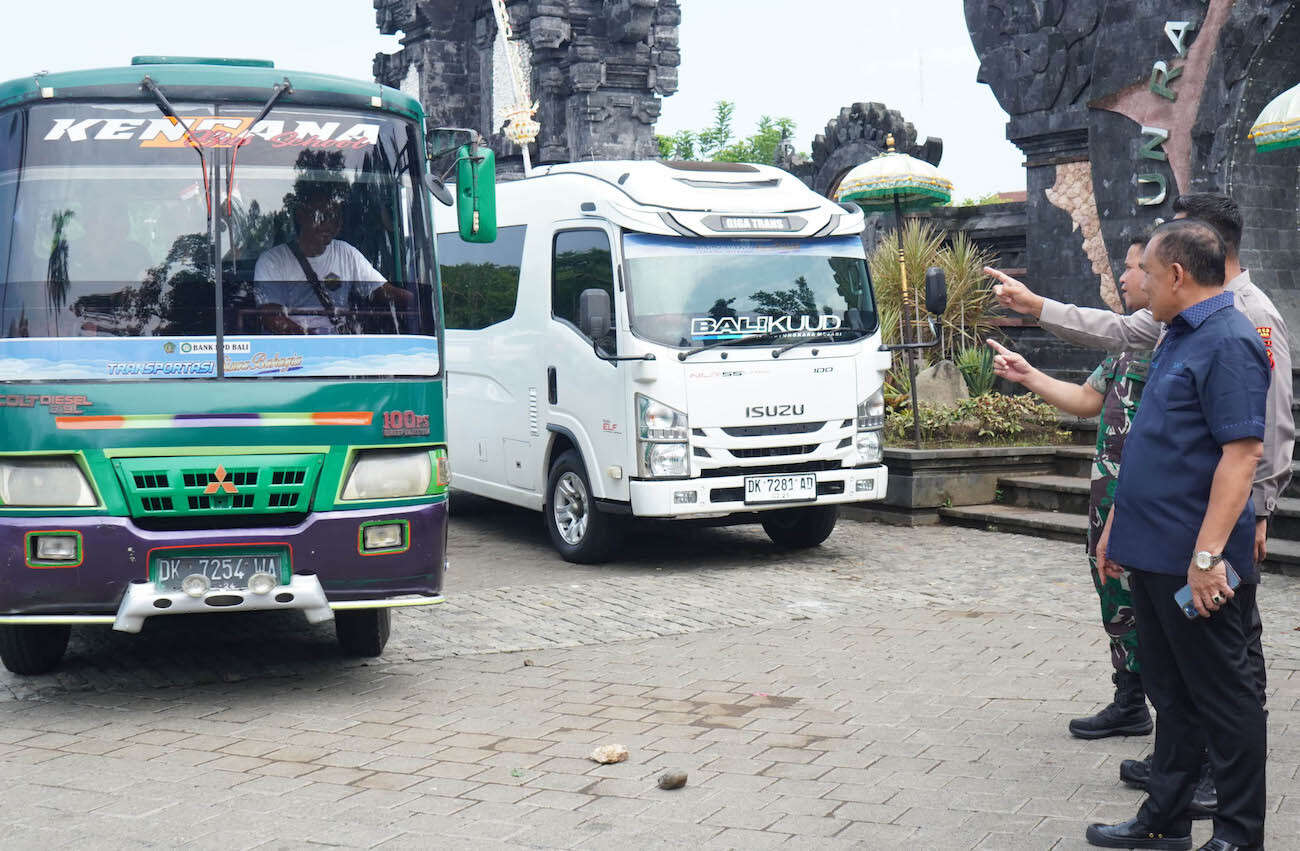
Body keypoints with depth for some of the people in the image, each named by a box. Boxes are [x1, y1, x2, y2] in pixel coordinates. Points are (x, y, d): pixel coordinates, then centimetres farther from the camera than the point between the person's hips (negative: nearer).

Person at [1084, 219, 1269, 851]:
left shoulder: (1228, 342, -16)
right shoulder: (1177, 338, 15)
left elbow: (1243, 453, -23)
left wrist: (1207, 555, -28)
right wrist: (1117, 527, 23)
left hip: (1196, 563, -10)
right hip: (1154, 554, 10)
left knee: (1223, 697, 1)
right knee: (1171, 693, 16)